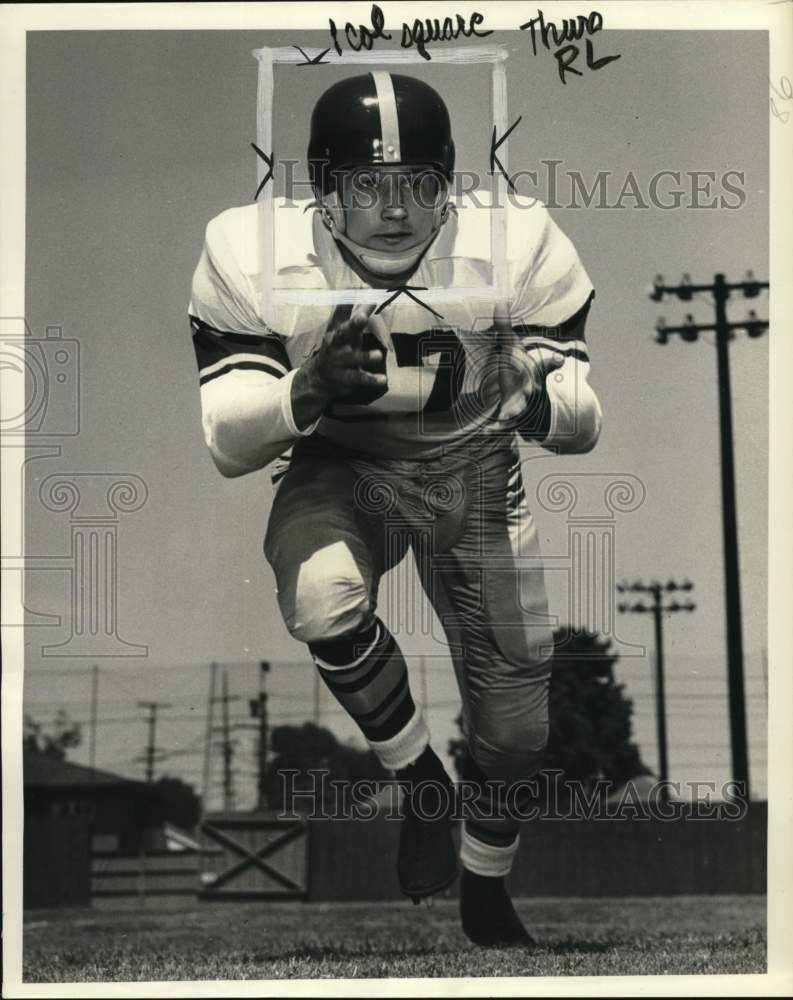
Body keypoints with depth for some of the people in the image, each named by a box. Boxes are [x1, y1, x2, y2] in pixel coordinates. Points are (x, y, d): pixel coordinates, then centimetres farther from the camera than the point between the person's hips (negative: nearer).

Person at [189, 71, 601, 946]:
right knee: (324, 600, -34)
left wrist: (537, 397, -40)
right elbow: (227, 444, -17)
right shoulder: (253, 256, -22)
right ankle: (419, 784, -4)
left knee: (515, 723, 2)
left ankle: (485, 892, 34)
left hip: (473, 469, 1)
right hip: (335, 470, -1)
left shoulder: (517, 246, -21)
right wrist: (308, 391, -38)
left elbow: (582, 427, -16)